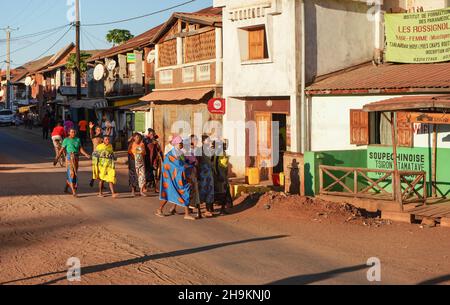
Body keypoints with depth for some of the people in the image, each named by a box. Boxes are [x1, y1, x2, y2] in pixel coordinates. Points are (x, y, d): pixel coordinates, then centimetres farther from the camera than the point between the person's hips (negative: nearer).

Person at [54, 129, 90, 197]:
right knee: (71, 173, -10)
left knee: (75, 173, 12)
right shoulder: (66, 140, -1)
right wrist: (57, 159, -7)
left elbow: (81, 149, 8)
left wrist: (86, 154, -7)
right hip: (69, 157, -5)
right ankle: (73, 191, -12)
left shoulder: (77, 140, 12)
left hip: (76, 158, 5)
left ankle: (66, 188, 33)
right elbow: (62, 150, -3)